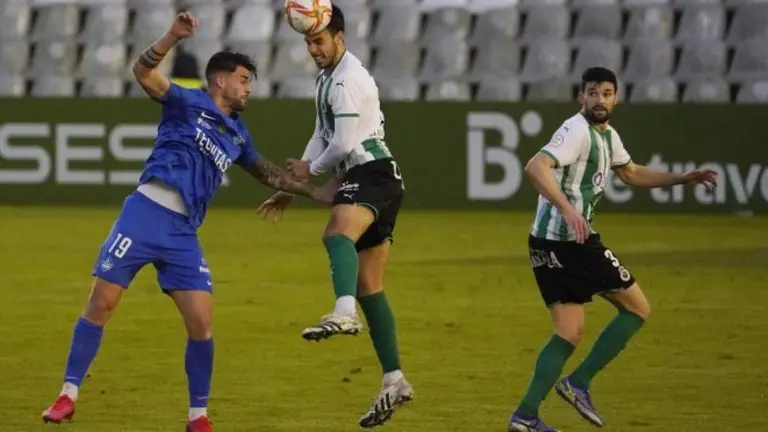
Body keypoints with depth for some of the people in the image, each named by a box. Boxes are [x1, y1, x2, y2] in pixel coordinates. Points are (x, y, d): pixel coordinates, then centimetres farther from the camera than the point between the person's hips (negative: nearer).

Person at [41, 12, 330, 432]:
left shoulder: (237, 134, 20)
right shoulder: (188, 104, 2)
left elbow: (266, 173, 36)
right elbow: (142, 71, -12)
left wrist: (311, 191, 35)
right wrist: (173, 36, -27)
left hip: (183, 233, 5)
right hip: (145, 214, -5)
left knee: (201, 324, -5)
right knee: (101, 303, -5)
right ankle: (68, 395, 5)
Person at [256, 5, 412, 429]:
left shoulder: (348, 80, -12)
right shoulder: (327, 77, 20)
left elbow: (343, 144, -17)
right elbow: (322, 137, 29)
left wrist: (312, 169, 1)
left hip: (373, 175, -11)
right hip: (361, 178, 11)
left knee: (337, 233, -39)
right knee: (368, 287, 13)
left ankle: (344, 313, -67)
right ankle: (394, 381, 18)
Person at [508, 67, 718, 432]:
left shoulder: (608, 136, 18)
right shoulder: (577, 130, -14)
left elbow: (632, 173, 35)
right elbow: (536, 167, -28)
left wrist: (684, 179, 29)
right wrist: (568, 209, -40)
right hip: (573, 238, -9)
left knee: (569, 334, 9)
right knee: (637, 308, 2)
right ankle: (579, 383, -1)